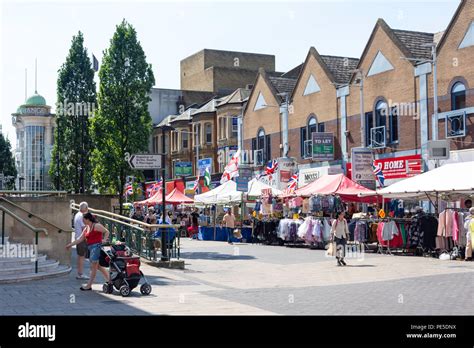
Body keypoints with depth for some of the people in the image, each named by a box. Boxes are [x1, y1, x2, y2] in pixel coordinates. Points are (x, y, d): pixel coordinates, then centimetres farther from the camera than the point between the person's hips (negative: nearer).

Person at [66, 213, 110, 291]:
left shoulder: (96, 226, -9)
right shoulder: (86, 229, 16)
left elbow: (106, 231, -10)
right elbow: (80, 239, 17)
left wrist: (104, 240, -22)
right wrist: (70, 245, 14)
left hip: (96, 247, -9)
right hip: (91, 248, 9)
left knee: (93, 267, -3)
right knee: (98, 266, 12)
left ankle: (89, 285, 0)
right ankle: (109, 280, 20)